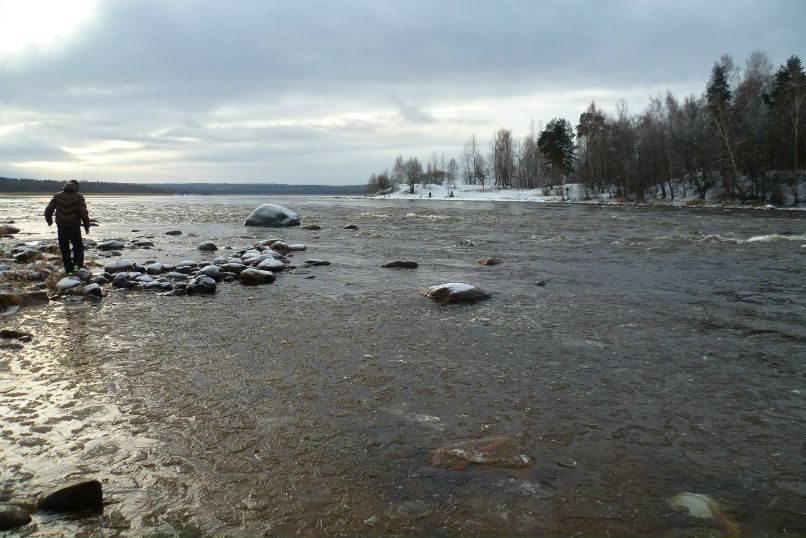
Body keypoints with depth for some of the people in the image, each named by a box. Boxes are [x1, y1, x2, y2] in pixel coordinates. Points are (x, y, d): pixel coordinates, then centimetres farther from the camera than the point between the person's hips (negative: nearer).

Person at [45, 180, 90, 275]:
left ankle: (69, 270, 13)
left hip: (61, 228, 2)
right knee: (78, 246, 14)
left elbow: (48, 210, 7)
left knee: (64, 249, 12)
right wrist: (87, 226, -1)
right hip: (74, 228, -2)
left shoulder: (57, 196, 4)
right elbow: (84, 213, -13)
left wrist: (49, 220, 26)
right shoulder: (79, 197, -6)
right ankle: (78, 263, -6)